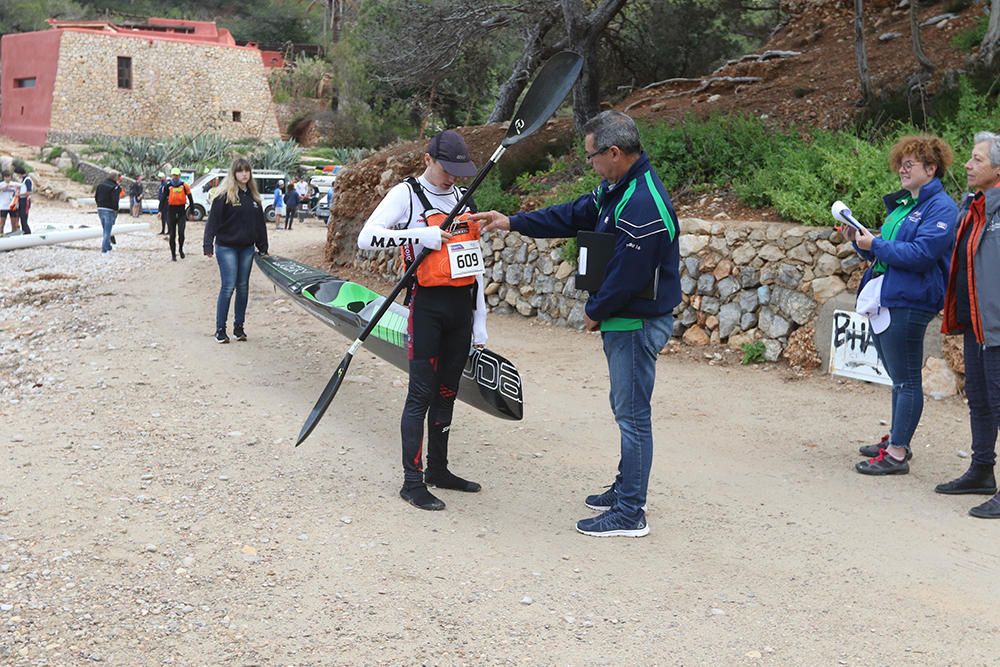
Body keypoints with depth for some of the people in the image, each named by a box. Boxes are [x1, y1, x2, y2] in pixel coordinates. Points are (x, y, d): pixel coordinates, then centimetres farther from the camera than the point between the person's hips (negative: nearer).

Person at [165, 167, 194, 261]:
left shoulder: (184, 186, 0)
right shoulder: (168, 186, 1)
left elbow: (190, 199, 5)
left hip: (182, 212, -1)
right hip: (171, 213, 1)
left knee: (181, 232, -12)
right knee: (172, 234, 6)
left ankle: (180, 249, 13)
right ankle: (173, 254, 15)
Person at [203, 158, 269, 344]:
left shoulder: (253, 196, 11)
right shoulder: (225, 195, -8)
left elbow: (260, 223, 16)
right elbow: (213, 220, -11)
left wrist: (263, 248, 15)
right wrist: (208, 244, -18)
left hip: (247, 248, 6)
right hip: (226, 247, -6)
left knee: (243, 287, 9)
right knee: (228, 286, -8)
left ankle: (239, 327, 17)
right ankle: (220, 330, 0)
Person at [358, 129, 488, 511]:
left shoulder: (463, 197, 14)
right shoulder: (407, 194, -6)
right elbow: (367, 238, -18)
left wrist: (479, 321, 15)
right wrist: (421, 236, -26)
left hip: (461, 306, 6)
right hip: (428, 305, -6)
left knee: (447, 392, 14)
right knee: (421, 394, -5)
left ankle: (438, 469, 26)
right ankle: (412, 481, 2)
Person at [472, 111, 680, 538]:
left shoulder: (643, 206, -26)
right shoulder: (617, 190, 7)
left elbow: (627, 276, -25)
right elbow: (573, 215, 20)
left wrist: (595, 312, -9)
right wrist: (511, 223, 19)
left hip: (638, 323, -10)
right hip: (622, 321, 10)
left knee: (632, 415, -3)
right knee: (627, 410, 19)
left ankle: (629, 514, 5)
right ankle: (625, 490, 33)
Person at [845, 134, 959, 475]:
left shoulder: (941, 208, -10)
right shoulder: (901, 204, 18)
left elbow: (921, 254, -21)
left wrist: (875, 245, -19)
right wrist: (859, 239, 5)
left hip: (908, 303, -9)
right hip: (884, 300, 9)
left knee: (906, 379, -5)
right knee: (897, 377, 18)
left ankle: (897, 454, -2)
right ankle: (895, 438, 28)